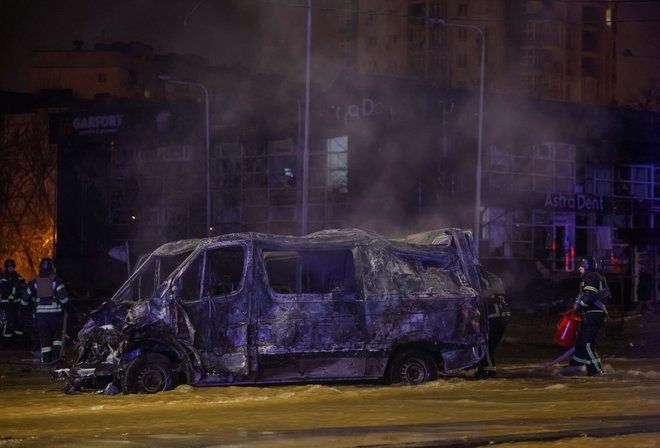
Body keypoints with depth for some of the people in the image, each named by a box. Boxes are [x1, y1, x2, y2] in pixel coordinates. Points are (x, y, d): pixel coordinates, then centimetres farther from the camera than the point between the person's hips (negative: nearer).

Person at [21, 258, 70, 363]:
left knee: (44, 335, 8)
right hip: (55, 311, -2)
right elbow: (63, 296, -11)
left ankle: (46, 358, 5)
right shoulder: (56, 279, -3)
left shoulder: (35, 282, 7)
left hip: (40, 312, 2)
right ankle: (56, 354, 2)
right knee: (57, 332, 16)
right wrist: (65, 306, 7)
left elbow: (26, 298, 11)